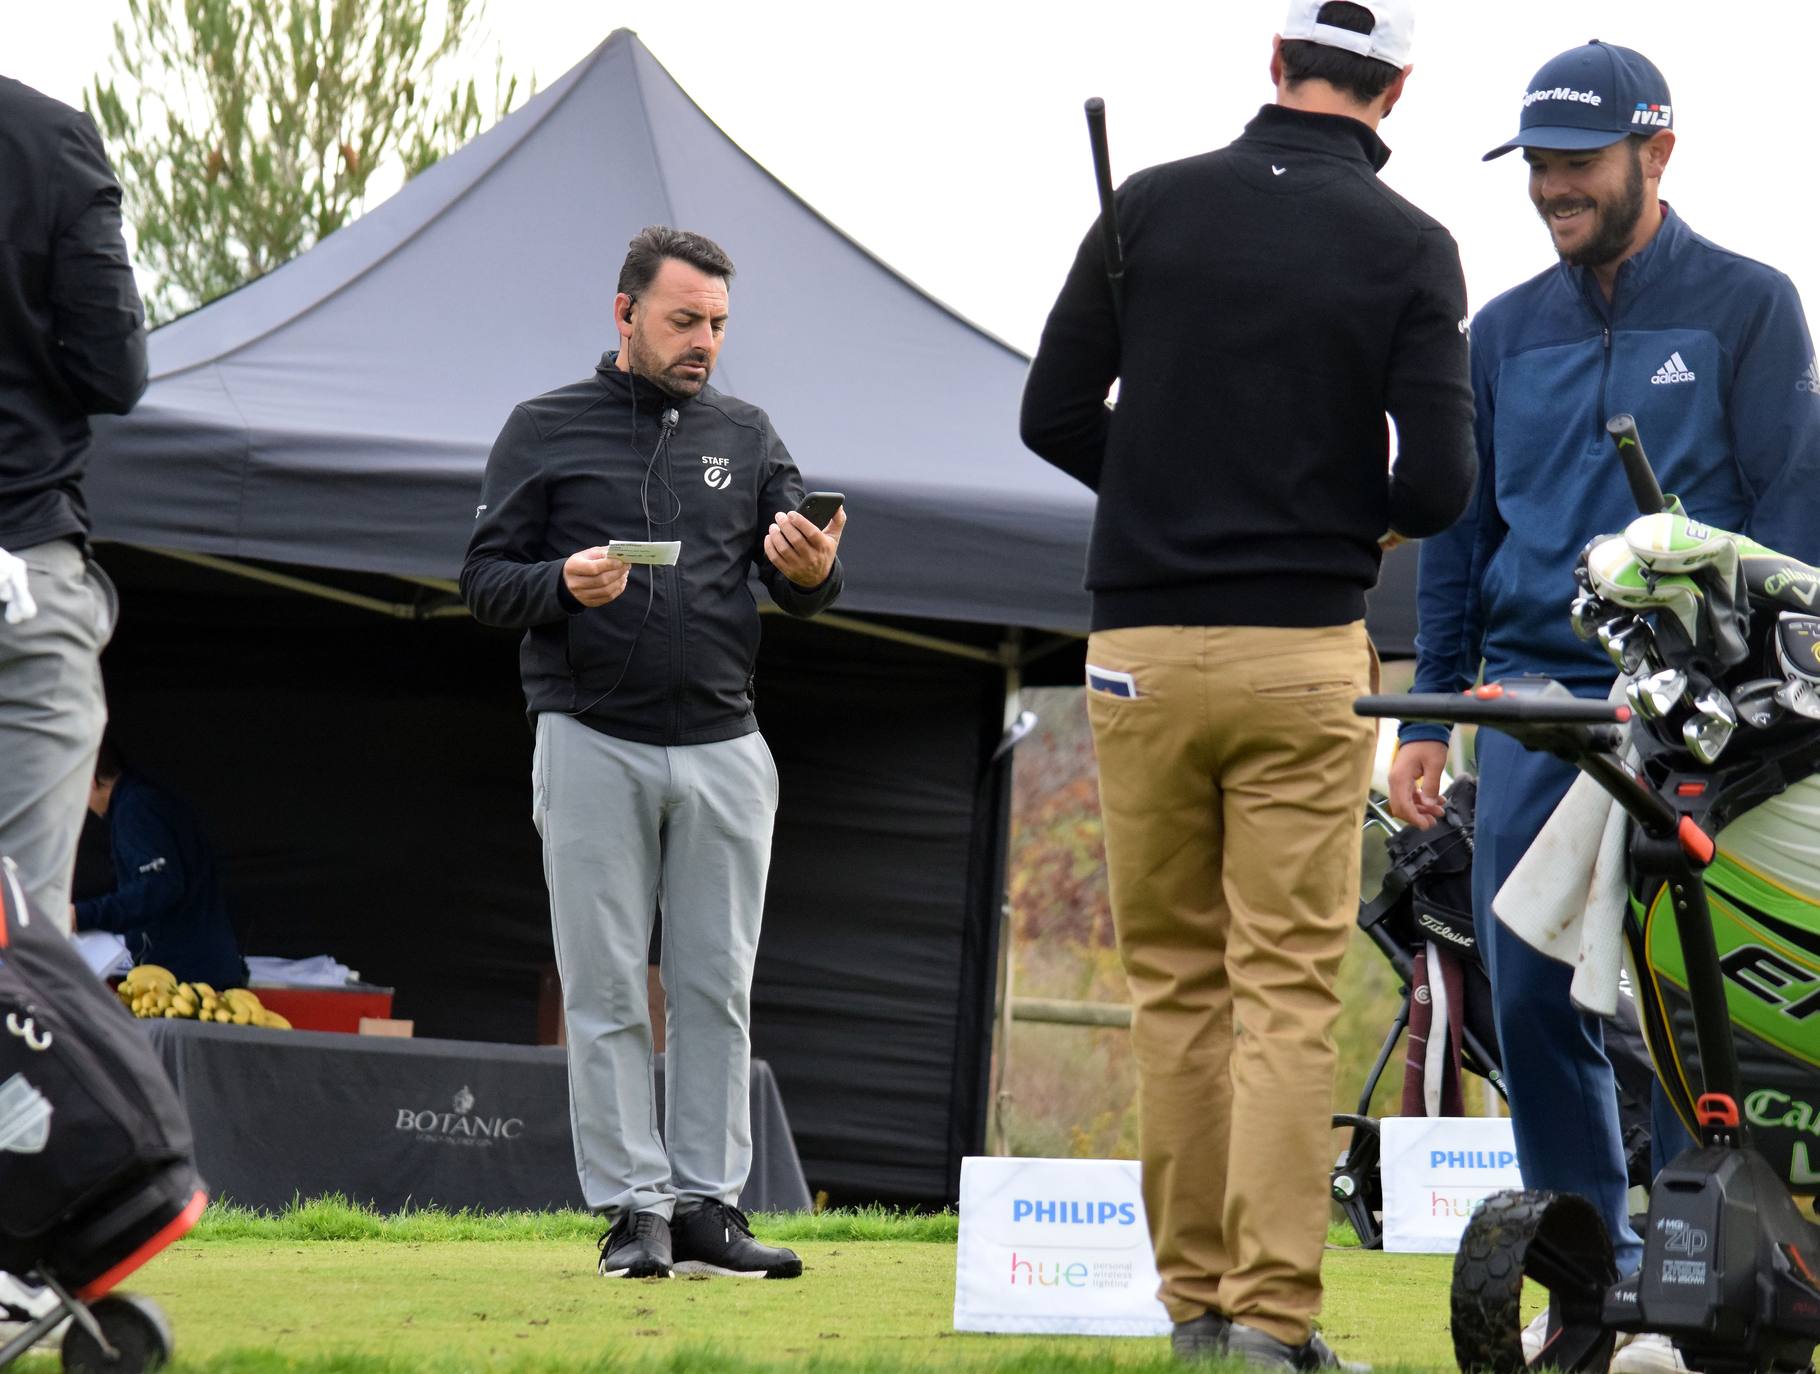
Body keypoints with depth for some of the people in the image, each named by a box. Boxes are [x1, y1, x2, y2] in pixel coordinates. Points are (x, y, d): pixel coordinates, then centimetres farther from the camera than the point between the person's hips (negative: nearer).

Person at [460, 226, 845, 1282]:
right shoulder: (548, 431, 6)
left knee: (717, 987, 2)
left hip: (725, 748, 3)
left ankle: (708, 1205, 4)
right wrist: (563, 584, -18)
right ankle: (633, 1208, -1)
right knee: (607, 992, -3)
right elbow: (486, 579, 3)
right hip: (593, 746, -3)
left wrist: (812, 570, -15)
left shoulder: (746, 435, 13)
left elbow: (806, 594, 9)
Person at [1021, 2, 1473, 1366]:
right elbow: (1439, 484, -9)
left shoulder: (1153, 205, 1)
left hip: (1142, 648, 2)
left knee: (1176, 984, 10)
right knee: (1287, 991, -1)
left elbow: (1054, 417, 3)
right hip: (1305, 655, -2)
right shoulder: (1408, 247, -3)